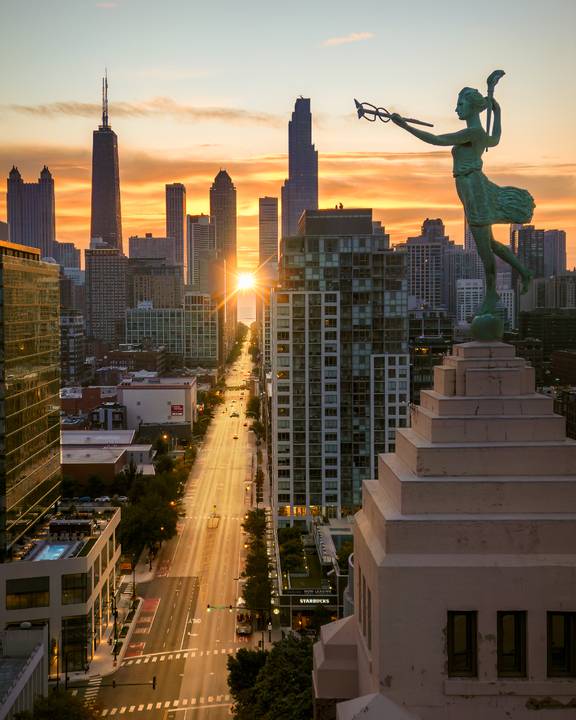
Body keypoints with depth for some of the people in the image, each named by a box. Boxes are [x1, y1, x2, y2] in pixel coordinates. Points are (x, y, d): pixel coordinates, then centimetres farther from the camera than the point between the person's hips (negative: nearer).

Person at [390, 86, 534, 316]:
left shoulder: (472, 131, -15)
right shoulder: (480, 134, 14)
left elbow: (436, 140, -21)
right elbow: (494, 141, 39)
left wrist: (405, 126, -21)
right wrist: (497, 113, 49)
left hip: (474, 189, -10)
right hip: (475, 189, 10)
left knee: (483, 246, 2)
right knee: (488, 242, 21)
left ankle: (491, 294, 14)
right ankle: (523, 272, 30)